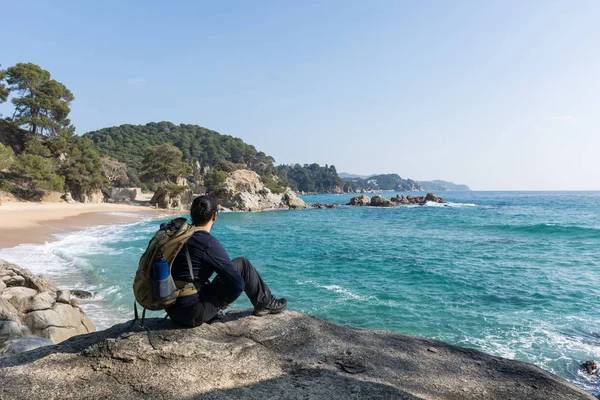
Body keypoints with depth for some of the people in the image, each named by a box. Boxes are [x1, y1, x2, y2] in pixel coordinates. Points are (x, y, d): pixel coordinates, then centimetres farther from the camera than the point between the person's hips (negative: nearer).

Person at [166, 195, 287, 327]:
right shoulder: (209, 243, -18)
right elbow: (238, 284, -16)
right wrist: (225, 302, 5)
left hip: (172, 310, 8)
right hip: (193, 314, -8)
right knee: (242, 264, 0)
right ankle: (265, 303, 17)